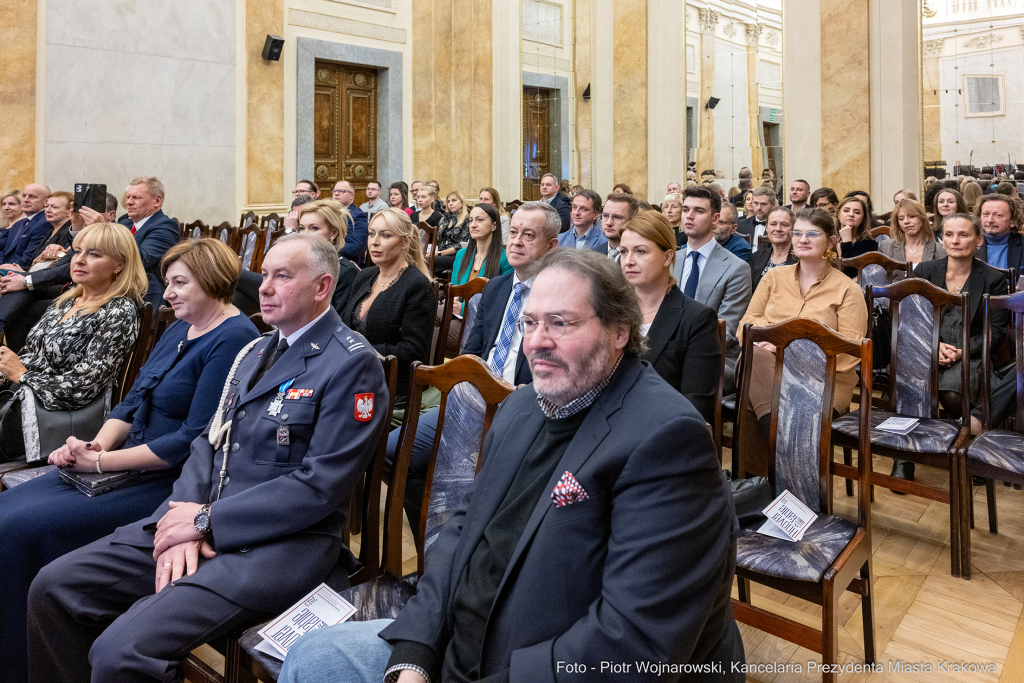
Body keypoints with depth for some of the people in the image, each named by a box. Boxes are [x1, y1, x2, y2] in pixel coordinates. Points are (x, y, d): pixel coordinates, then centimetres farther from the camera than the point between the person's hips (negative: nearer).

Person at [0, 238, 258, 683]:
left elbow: (195, 439, -21)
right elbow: (133, 401, 15)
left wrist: (102, 461, -16)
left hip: (171, 483, -9)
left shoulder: (232, 339, -16)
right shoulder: (179, 330, 13)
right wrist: (97, 445, -5)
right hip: (126, 467, 9)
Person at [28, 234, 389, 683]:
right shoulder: (256, 350, 16)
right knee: (53, 587, 2)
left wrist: (206, 521, -13)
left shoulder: (353, 364, -12)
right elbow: (210, 441, 13)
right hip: (204, 517, 8)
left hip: (285, 540, -8)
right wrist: (184, 520, -6)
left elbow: (319, 487, -17)